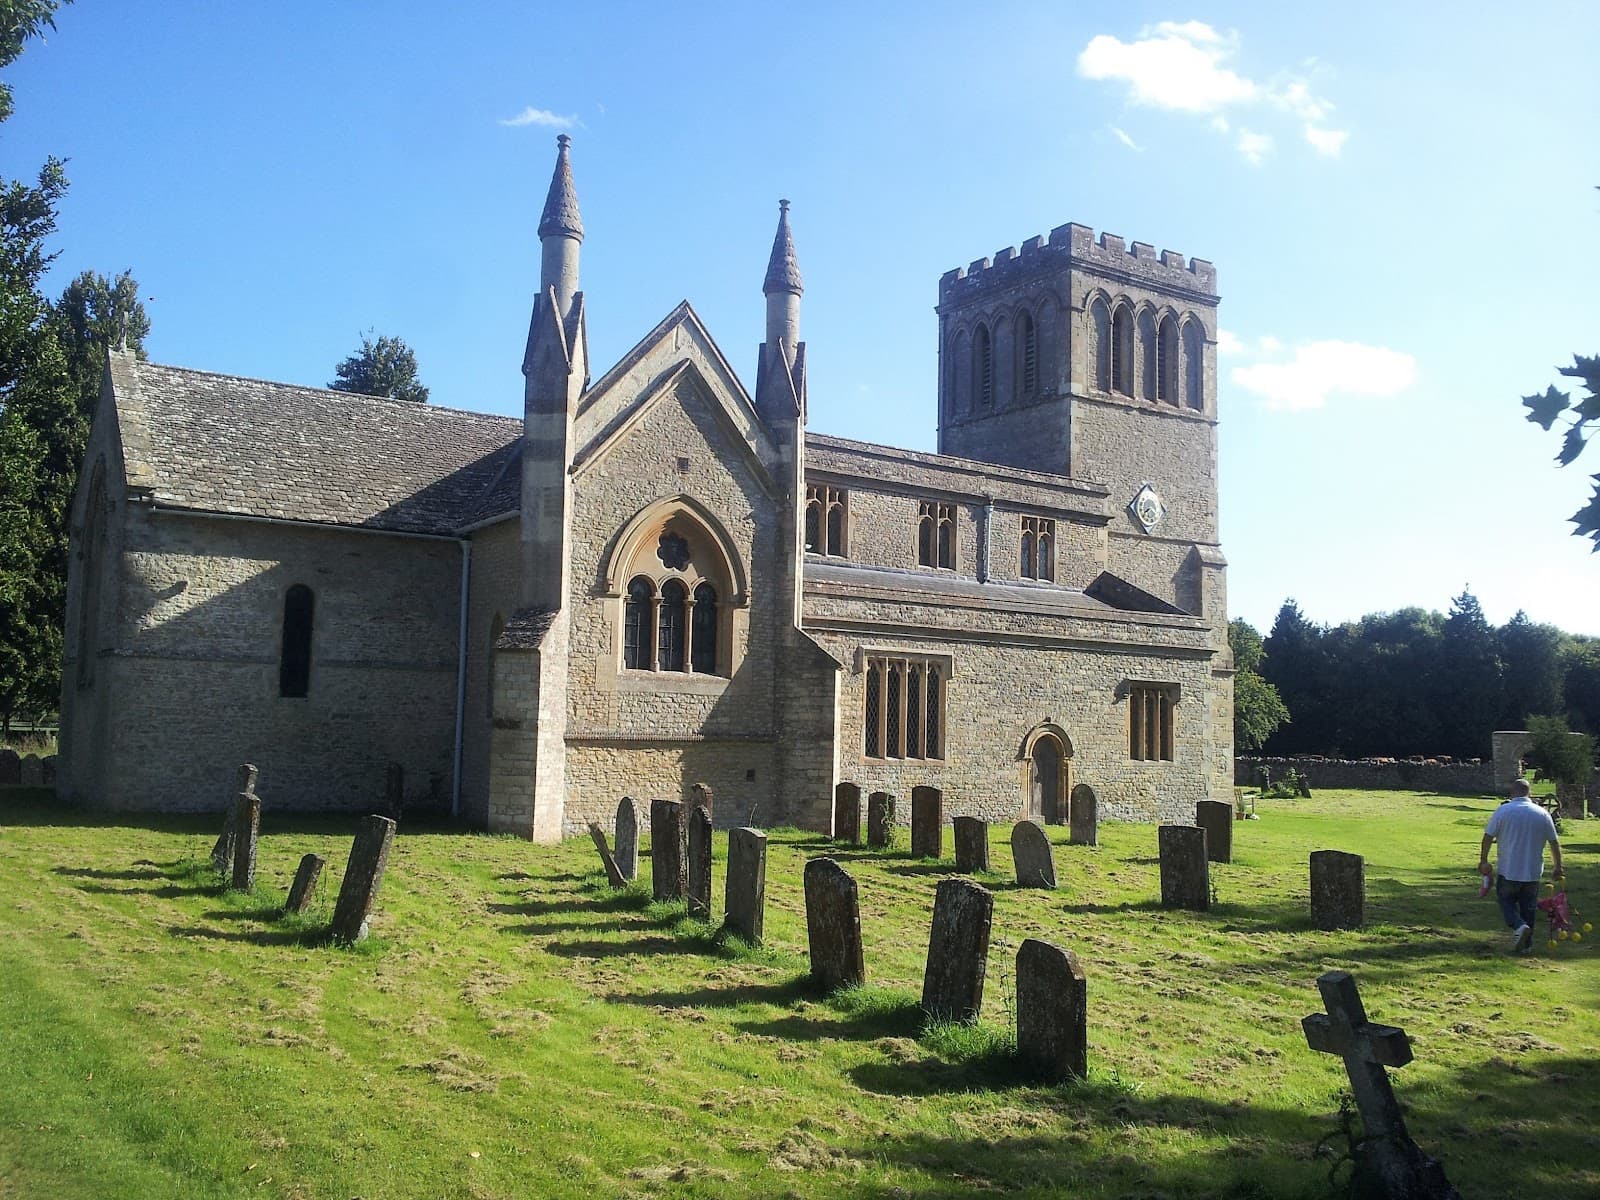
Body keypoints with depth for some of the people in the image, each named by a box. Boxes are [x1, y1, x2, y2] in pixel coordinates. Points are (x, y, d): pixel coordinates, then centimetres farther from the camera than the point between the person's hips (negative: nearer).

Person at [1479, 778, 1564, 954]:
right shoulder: (1542, 814, 1)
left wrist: (1483, 860, 4)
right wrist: (1558, 867, 15)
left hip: (1508, 870, -3)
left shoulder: (1502, 811, -7)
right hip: (1533, 872, 3)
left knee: (1506, 901, 12)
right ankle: (1526, 944, 17)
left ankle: (1519, 926, -13)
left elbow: (1488, 837, -7)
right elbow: (1554, 843, 4)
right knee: (1528, 907, 14)